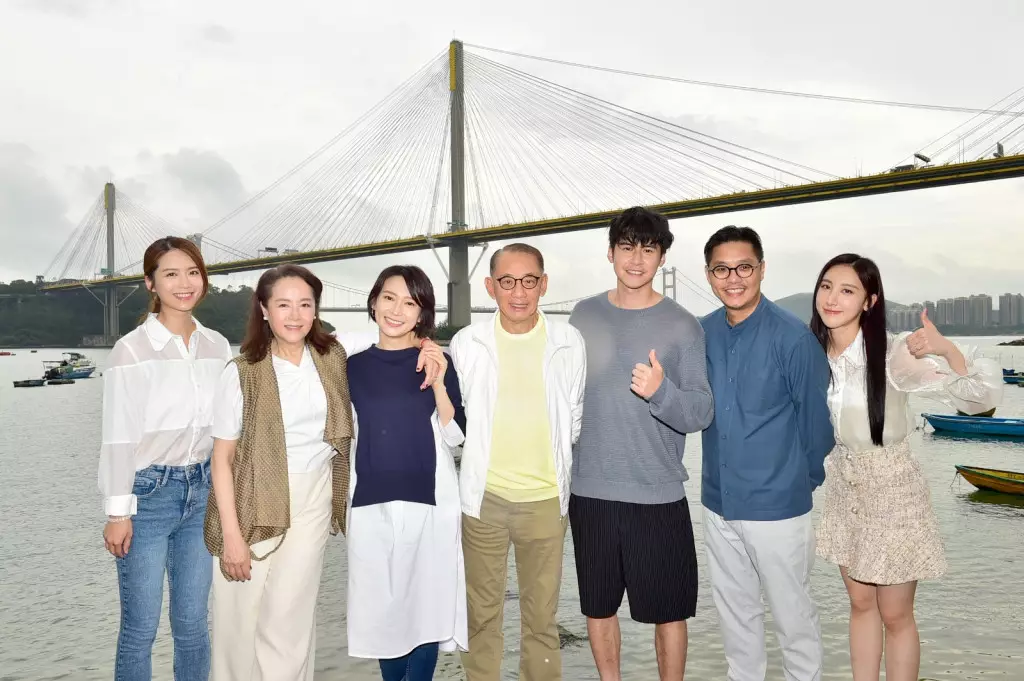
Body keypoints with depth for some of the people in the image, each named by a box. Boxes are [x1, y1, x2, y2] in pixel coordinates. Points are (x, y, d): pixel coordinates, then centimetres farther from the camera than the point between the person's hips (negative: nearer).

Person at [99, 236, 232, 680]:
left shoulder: (218, 346, 4)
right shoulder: (132, 350, -10)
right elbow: (118, 438, -9)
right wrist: (117, 512, -9)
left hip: (202, 491, 4)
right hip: (148, 492, -4)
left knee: (192, 622, 13)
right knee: (141, 627, 6)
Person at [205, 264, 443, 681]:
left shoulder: (332, 357, 0)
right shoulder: (242, 372, -8)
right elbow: (222, 457, -6)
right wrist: (231, 534, -10)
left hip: (312, 502, 2)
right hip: (253, 503, -1)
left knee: (287, 621, 0)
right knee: (241, 623, 9)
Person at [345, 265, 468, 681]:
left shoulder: (436, 362, -1)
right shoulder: (354, 367, 6)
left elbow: (454, 436, -4)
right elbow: (347, 438, 13)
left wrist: (438, 384, -17)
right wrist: (342, 499, 13)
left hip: (429, 501, -2)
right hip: (371, 504, 2)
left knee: (426, 605, 2)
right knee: (381, 606, 10)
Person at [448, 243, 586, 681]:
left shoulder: (569, 342, -3)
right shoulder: (466, 343, -4)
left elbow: (575, 418, 8)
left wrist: (557, 470, 8)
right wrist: (479, 460, 4)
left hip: (545, 498, 0)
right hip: (483, 496, 0)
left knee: (542, 615, 13)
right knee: (481, 612, 13)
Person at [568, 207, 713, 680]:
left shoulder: (682, 326, -5)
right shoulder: (584, 316, 3)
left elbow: (701, 414, -8)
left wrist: (661, 391, -27)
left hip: (659, 496, -2)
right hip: (590, 491, 3)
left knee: (668, 611, 9)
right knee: (598, 606, 15)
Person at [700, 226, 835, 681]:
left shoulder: (793, 337, -15)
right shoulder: (700, 335, -1)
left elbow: (817, 420, -6)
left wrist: (805, 480, 4)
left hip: (778, 505, -5)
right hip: (718, 502, 5)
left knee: (793, 616, 11)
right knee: (734, 611, 20)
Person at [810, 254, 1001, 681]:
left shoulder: (893, 352, -21)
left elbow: (984, 395, -25)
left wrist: (946, 348, -40)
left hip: (892, 493, -4)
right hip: (843, 491, 5)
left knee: (895, 615, 10)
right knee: (860, 603, 19)